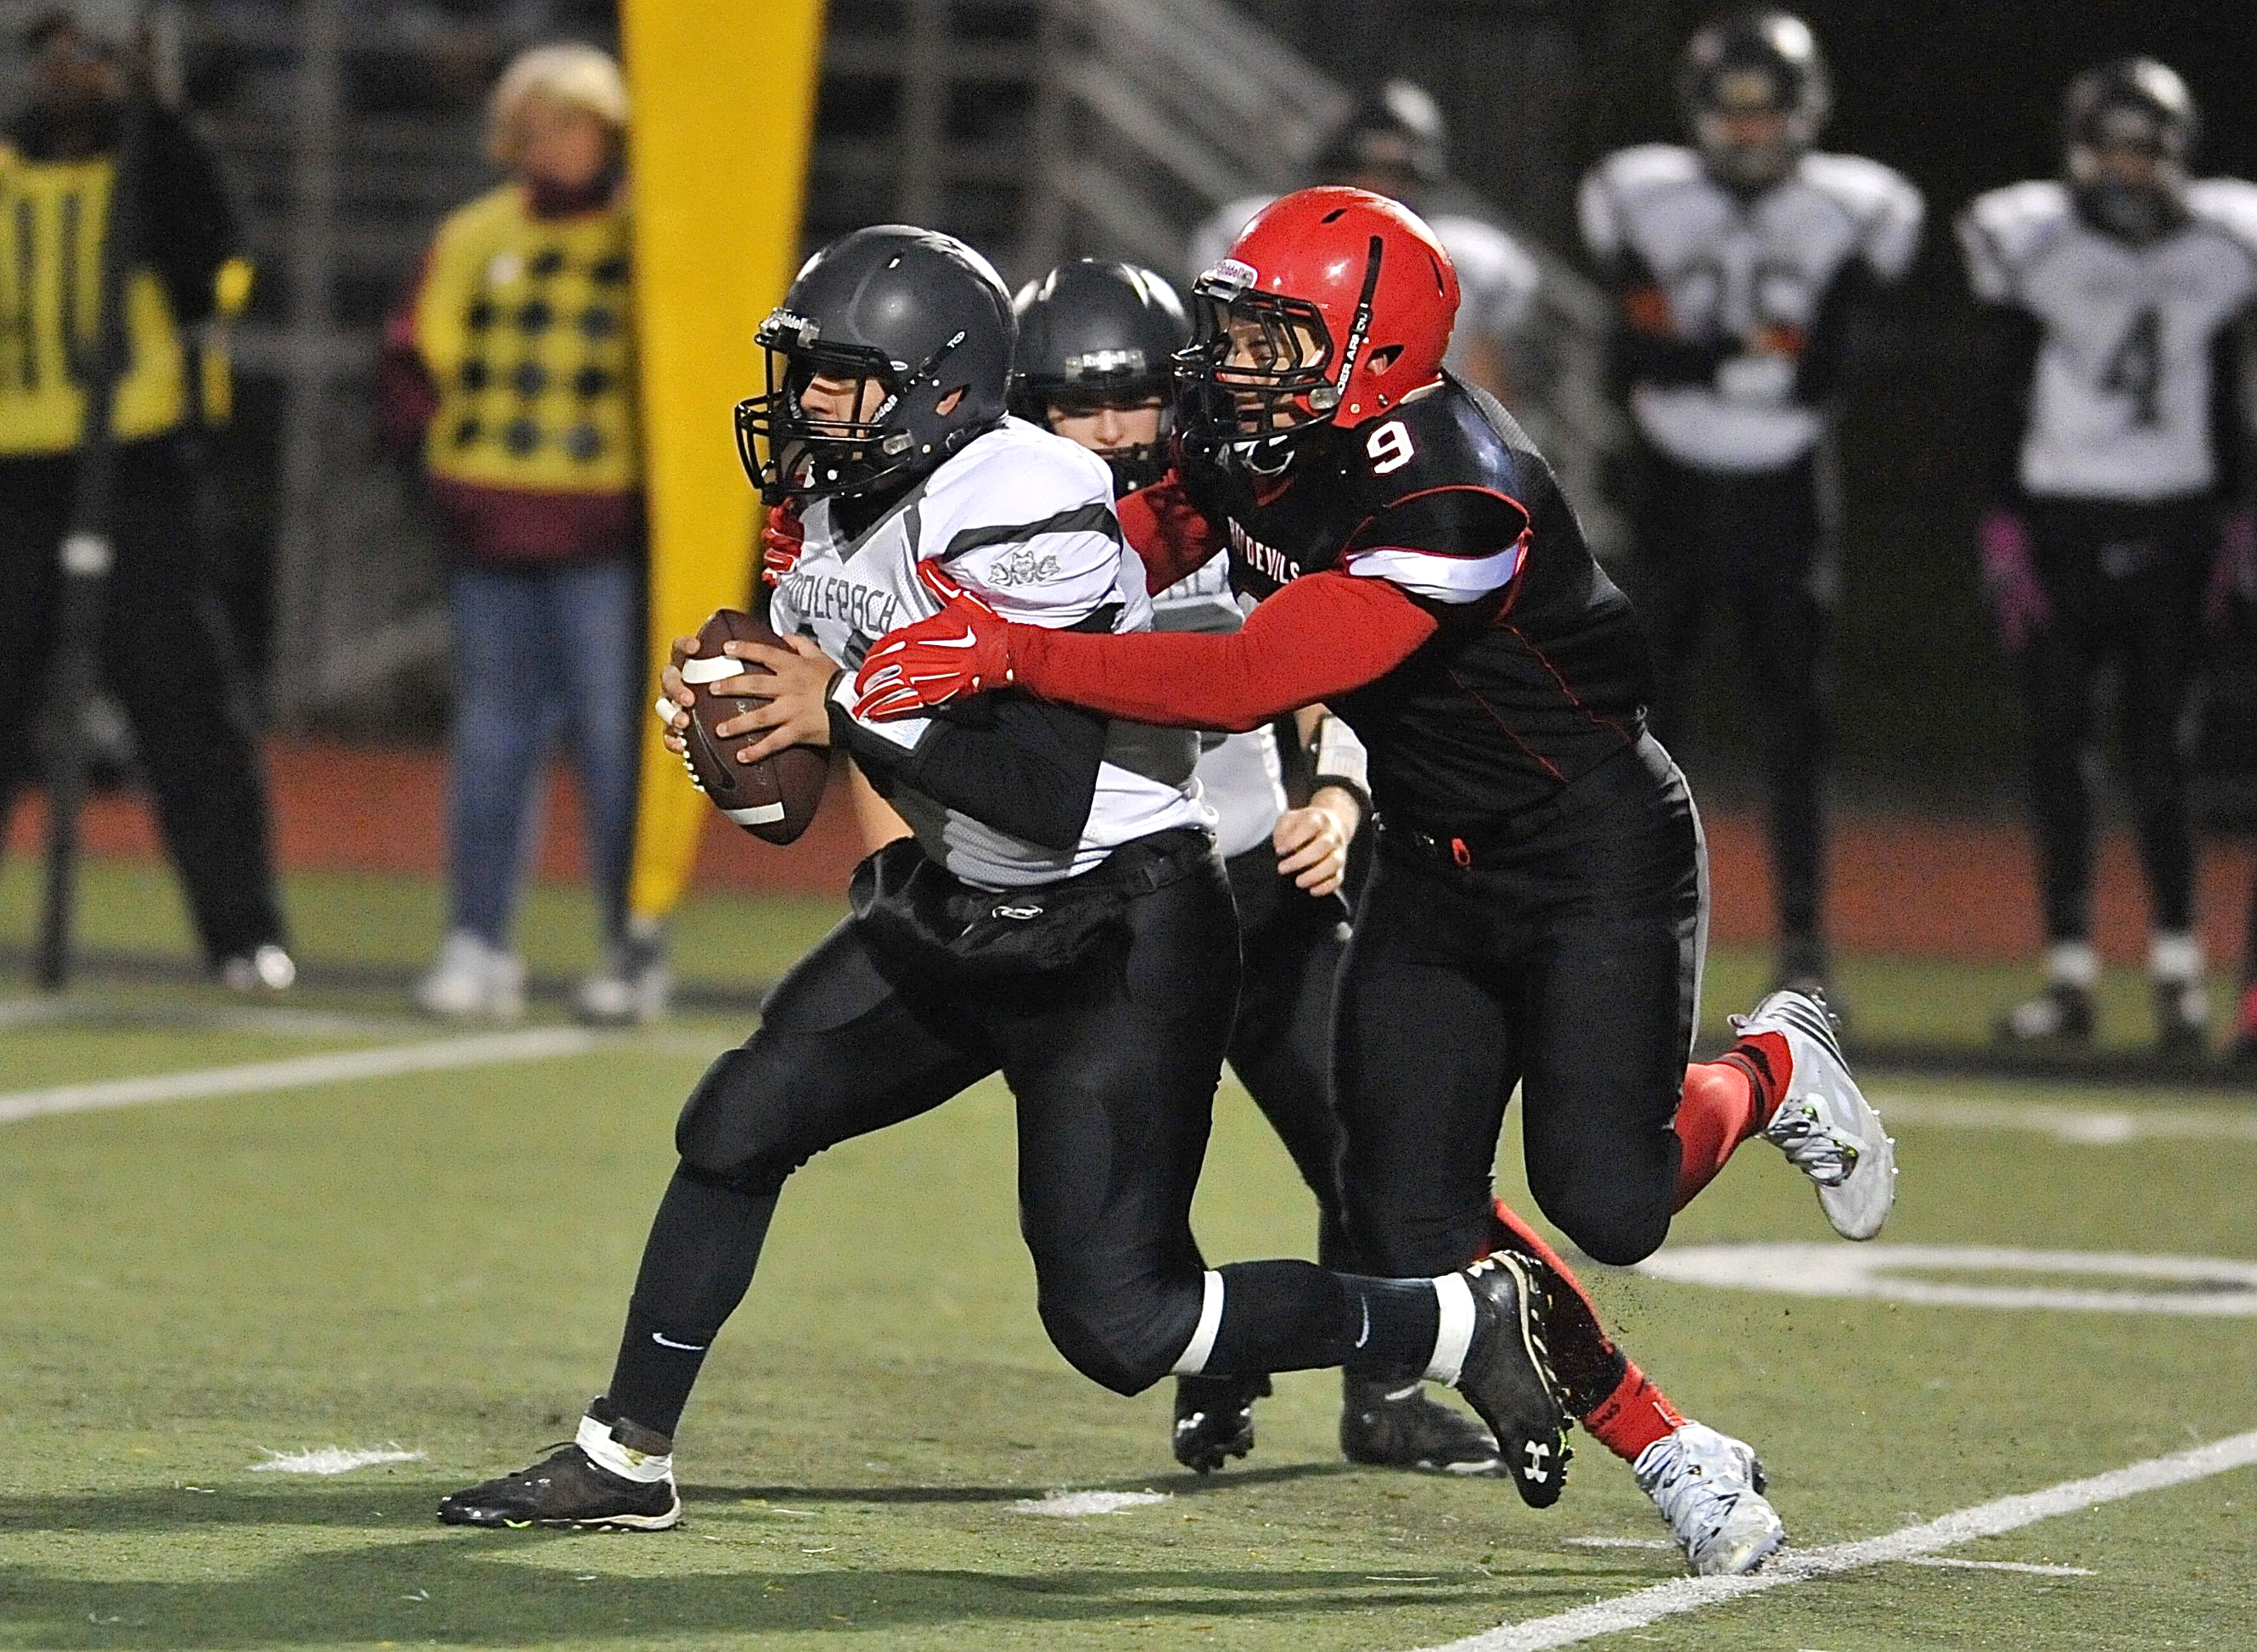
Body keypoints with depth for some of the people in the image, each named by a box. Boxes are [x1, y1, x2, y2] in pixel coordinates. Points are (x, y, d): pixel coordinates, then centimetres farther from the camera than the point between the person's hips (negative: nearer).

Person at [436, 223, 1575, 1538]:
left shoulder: (1022, 514, -24)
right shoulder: (843, 505, 4)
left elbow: (1053, 794, -29)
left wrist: (850, 712, -25)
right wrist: (730, 708, -7)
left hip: (1122, 936, -9)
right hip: (960, 915, 9)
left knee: (1117, 1322, -10)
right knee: (738, 1124, 4)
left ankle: (1470, 1321, 6)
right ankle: (626, 1461, 18)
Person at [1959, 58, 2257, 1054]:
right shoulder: (2033, 243, -5)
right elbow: (2005, 403, -5)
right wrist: (2003, 532, -10)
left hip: (2170, 526, 2)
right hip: (2060, 521, -2)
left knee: (2159, 753, 1)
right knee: (2058, 753, 0)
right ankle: (2069, 976, 4)